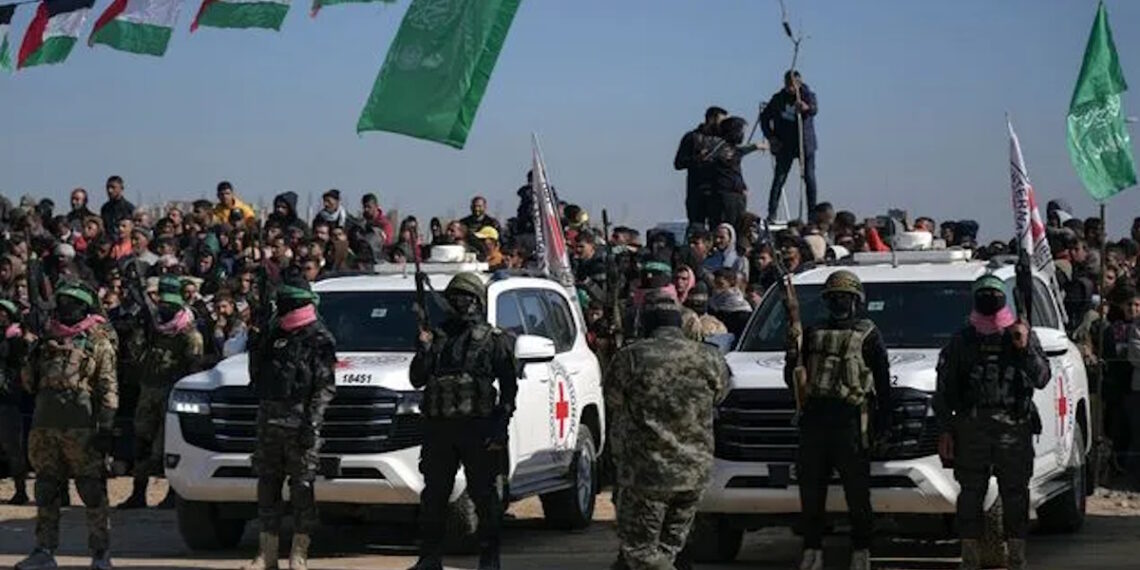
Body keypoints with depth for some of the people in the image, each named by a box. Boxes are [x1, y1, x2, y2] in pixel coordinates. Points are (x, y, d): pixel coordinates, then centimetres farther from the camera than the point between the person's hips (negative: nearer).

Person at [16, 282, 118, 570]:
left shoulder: (98, 341, 1)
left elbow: (108, 387, -5)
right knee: (46, 490, 8)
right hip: (44, 423, 6)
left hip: (81, 426, -6)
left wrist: (106, 427, -13)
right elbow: (29, 380, 22)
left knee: (93, 491, -3)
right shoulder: (49, 338, 17)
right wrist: (34, 359, 2)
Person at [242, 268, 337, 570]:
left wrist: (311, 423, -18)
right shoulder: (273, 334, 16)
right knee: (267, 486, 7)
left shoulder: (319, 338, -3)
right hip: (269, 419, 7)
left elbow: (325, 387, -9)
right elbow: (257, 373, 23)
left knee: (302, 487, -3)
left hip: (299, 421, -7)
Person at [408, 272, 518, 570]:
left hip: (477, 429, -4)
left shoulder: (494, 339, 5)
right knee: (433, 496, 7)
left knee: (485, 496, -2)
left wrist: (500, 428, -10)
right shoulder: (438, 336, 16)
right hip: (438, 428, 4)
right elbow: (417, 380, 13)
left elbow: (509, 386, 0)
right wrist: (424, 349, -3)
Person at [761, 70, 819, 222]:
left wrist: (807, 108, -49)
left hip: (805, 144, -1)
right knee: (779, 178, -5)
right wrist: (770, 137, 0)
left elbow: (815, 109, -25)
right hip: (785, 145, 1)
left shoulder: (807, 95, -3)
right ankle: (771, 213, -5)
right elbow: (765, 117, 12)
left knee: (809, 178, -3)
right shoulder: (778, 99, 3)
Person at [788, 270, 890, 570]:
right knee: (811, 491, 6)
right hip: (814, 420, 5)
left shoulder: (868, 336, 5)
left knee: (857, 492, -2)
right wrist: (793, 353, -2)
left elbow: (883, 384, 3)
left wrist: (882, 425, -3)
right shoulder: (813, 335, 18)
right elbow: (792, 380, 18)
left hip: (851, 421, -5)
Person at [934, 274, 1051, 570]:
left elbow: (1041, 378, -2)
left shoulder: (1022, 335, 10)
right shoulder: (962, 340, 10)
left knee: (1015, 496, 3)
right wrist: (945, 430, 2)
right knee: (971, 496, 2)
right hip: (971, 429, 0)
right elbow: (944, 390, 8)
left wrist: (1025, 348, -15)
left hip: (1014, 430, 0)